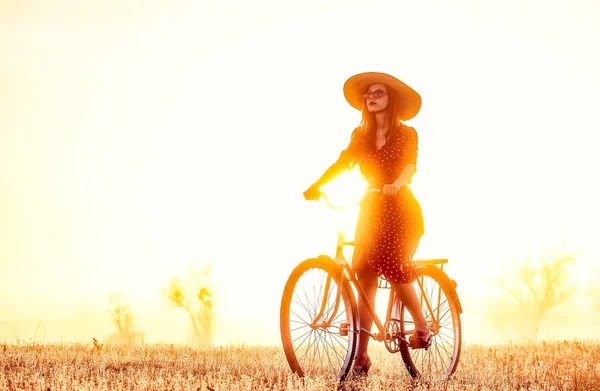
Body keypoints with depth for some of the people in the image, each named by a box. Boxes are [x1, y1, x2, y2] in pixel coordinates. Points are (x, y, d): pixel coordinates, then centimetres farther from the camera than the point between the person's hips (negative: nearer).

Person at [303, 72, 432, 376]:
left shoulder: (406, 134, -3)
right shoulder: (361, 135, 9)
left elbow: (410, 165, -20)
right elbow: (342, 163, -3)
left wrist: (396, 185, -41)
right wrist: (316, 186, -20)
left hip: (401, 209, -4)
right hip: (371, 209, 4)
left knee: (395, 270, -18)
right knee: (365, 278, -5)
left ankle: (422, 328, 7)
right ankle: (361, 357, -6)